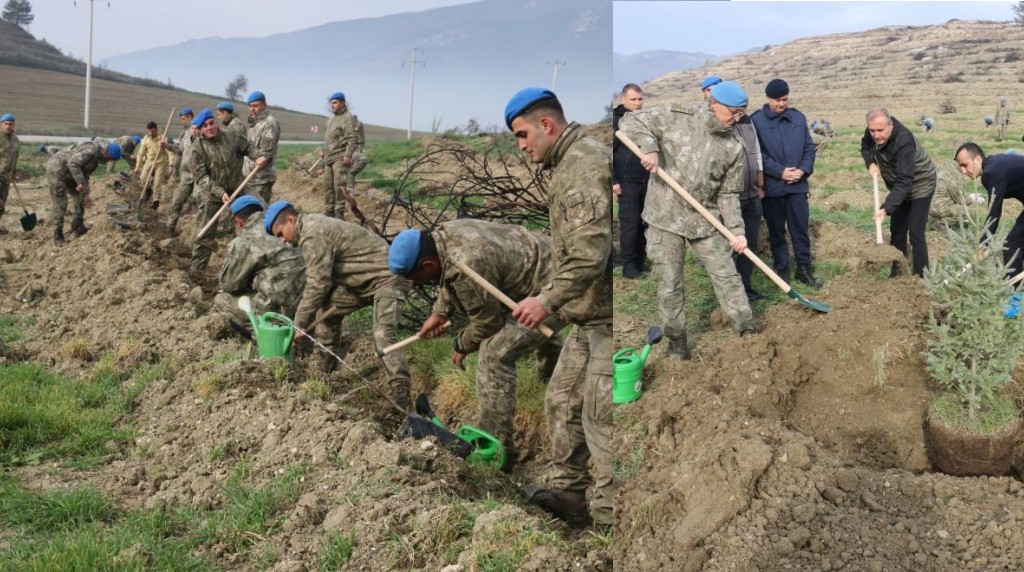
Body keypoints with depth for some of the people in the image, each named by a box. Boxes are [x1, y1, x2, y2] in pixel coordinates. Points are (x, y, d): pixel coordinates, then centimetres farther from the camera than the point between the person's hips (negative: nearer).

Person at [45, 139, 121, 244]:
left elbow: (85, 174, 13)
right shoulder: (91, 150, -24)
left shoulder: (97, 156, 7)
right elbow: (73, 163, -33)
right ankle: (57, 237, 2)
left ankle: (78, 229, 20)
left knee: (80, 199, 12)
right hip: (56, 170, -10)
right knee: (60, 205, -7)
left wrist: (86, 194, 9)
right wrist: (80, 183, -32)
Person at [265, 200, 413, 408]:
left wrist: (299, 325, -13)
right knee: (328, 307, 14)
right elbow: (324, 278, 18)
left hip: (388, 276, -11)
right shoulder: (313, 226, 14)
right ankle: (324, 364, 25)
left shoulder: (313, 236, -18)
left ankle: (401, 391, -33)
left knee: (383, 334, -26)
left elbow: (317, 285, -21)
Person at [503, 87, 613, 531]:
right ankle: (568, 493, 28)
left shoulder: (586, 166, -17)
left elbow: (590, 252, -27)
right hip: (590, 314, 11)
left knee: (600, 416, -6)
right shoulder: (565, 165, 16)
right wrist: (554, 299, 17)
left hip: (608, 315, -11)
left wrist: (548, 300, -23)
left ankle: (608, 515, 4)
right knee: (562, 399, 16)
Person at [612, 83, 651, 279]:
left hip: (646, 181, 6)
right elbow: (608, 153, -9)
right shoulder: (616, 120, -5)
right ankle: (629, 267, 2)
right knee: (630, 224, -4)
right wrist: (614, 181, -14)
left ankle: (640, 263, 14)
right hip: (627, 182, -6)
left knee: (643, 223, 7)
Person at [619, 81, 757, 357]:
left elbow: (728, 194, 4)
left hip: (706, 221, 2)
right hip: (664, 218, -2)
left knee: (727, 277, 5)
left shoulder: (734, 148, 1)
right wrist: (649, 147, -21)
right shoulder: (677, 118, -6)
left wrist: (737, 229, -8)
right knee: (669, 285, 5)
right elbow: (631, 121, -2)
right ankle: (676, 339, 19)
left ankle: (748, 332, 17)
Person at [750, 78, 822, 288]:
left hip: (798, 185, 3)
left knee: (801, 229, 7)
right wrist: (780, 171, -16)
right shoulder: (756, 120, -6)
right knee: (776, 231, 8)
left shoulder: (798, 118, 8)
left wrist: (803, 170, -6)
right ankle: (781, 270, 19)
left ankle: (804, 269, 17)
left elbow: (809, 147, 10)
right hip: (771, 187, -3)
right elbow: (757, 154, -11)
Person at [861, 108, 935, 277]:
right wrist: (871, 163, -13)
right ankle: (896, 274, 24)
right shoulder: (874, 132, -17)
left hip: (920, 185, -8)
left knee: (915, 234, -12)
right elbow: (865, 146, 8)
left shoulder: (904, 142, -38)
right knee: (896, 231, 13)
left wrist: (886, 208, -50)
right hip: (899, 187, 8)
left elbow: (904, 182, -41)